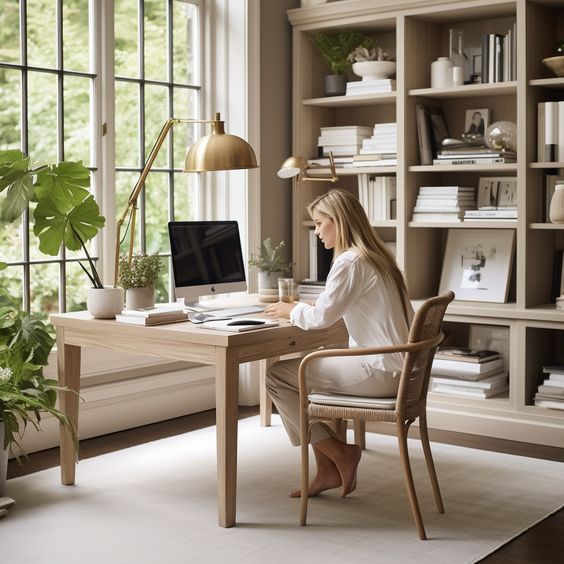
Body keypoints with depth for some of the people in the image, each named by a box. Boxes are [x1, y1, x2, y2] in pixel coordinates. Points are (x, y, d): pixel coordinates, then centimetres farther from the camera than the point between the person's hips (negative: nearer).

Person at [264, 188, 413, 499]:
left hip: (381, 372, -10)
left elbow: (320, 317, -15)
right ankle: (328, 470, 17)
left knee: (277, 375, -4)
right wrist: (300, 309, 14)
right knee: (307, 367, 20)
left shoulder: (351, 261, -15)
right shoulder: (376, 255, 15)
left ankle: (339, 455, 6)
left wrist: (291, 310, 4)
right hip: (396, 366, 10)